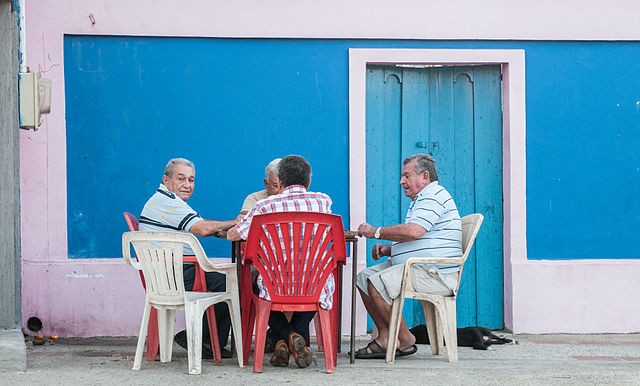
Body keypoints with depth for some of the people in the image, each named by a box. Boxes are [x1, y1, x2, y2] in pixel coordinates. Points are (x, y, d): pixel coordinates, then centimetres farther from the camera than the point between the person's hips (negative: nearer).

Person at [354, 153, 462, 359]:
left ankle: (405, 340, -14)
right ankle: (385, 337, -1)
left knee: (378, 283, -24)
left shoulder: (434, 196, -10)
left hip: (435, 274, -11)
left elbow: (413, 231, -25)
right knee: (363, 277, 5)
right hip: (416, 267, 11)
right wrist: (388, 249, 11)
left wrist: (375, 232, -13)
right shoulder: (421, 200, 26)